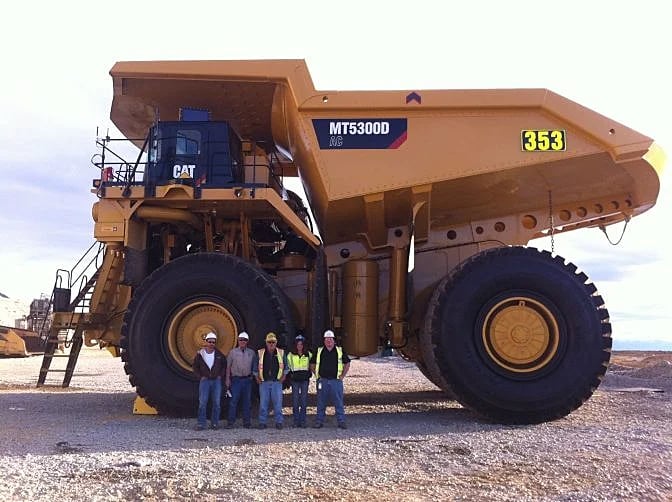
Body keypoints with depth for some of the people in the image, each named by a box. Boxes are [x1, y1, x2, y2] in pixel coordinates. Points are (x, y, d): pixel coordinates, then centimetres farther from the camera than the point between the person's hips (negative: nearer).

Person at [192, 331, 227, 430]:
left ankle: (215, 423, 12)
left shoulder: (219, 354, 3)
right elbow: (194, 366, 9)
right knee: (202, 403, -5)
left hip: (216, 381, 1)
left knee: (217, 403, 2)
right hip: (204, 381, -1)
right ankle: (201, 423, 1)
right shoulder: (200, 354, 0)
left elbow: (225, 365, 15)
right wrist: (200, 377, -1)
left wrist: (221, 375, 4)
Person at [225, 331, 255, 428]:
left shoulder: (251, 353, 8)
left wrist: (253, 376, 5)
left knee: (247, 401, 5)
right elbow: (228, 367, 5)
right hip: (236, 379, -2)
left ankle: (247, 422, 12)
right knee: (234, 401, -5)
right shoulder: (233, 352, 4)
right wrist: (228, 379, 0)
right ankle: (230, 422, 0)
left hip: (247, 379, 2)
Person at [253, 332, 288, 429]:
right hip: (264, 382, 0)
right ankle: (262, 422, 8)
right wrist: (257, 378, 8)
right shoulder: (260, 353, 6)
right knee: (263, 403, 1)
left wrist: (283, 376, 8)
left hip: (277, 382, 0)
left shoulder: (281, 353, 7)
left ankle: (279, 422, 5)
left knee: (278, 403, -2)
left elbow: (285, 367, 16)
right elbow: (255, 367, 13)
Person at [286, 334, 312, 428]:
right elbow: (287, 366, 11)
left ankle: (303, 422, 7)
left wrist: (308, 374, 8)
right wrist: (291, 375, 3)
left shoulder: (308, 354, 5)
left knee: (304, 401, 1)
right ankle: (296, 422, 6)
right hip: (295, 380, 0)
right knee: (295, 401, 0)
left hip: (305, 379, 1)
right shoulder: (291, 355, 3)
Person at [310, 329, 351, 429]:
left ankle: (341, 422, 7)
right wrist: (317, 375, 6)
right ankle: (319, 421, 14)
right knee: (321, 403, 6)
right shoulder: (319, 351, 7)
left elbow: (347, 364, 13)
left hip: (336, 381, -1)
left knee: (339, 402, 0)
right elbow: (312, 364, 16)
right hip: (322, 381, 1)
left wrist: (342, 376, 5)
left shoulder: (340, 351, 6)